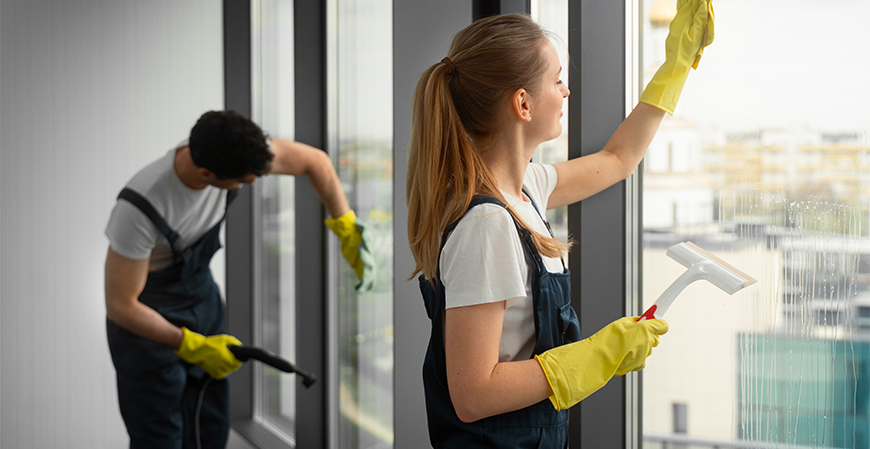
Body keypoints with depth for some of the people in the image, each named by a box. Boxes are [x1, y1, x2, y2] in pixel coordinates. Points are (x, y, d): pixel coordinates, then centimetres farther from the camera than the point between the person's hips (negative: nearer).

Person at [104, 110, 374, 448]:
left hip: (201, 292, 6)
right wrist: (192, 346, -24)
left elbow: (314, 160, -3)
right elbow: (120, 306, -27)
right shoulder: (139, 208, -37)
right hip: (146, 319, -6)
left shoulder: (237, 150, -21)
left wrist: (347, 230, -9)